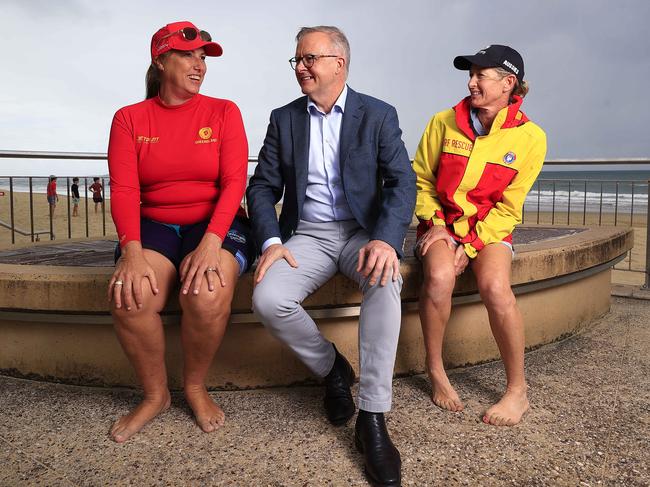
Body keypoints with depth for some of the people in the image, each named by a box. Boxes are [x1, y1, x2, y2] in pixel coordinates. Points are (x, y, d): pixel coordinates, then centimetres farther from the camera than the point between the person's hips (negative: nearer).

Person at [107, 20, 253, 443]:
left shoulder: (223, 112, 3)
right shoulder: (130, 119, 6)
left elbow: (234, 182, -8)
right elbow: (124, 191, -4)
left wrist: (211, 243, -24)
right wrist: (132, 250, -23)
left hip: (216, 225, -1)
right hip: (154, 226, 2)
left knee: (207, 294, -32)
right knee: (131, 296, -29)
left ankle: (196, 386, -1)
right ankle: (155, 394, 0)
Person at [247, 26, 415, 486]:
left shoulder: (379, 115, 1)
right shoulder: (283, 119, 9)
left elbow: (403, 182, -8)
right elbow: (263, 187, 6)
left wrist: (386, 239, -27)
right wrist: (271, 241, -13)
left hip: (362, 231, -2)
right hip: (307, 235, 2)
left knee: (386, 280, -35)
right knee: (268, 299, -26)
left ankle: (373, 418, -23)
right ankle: (331, 368, 4)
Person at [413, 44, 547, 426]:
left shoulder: (530, 136, -3)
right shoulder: (444, 123, 0)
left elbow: (508, 206, -3)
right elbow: (421, 179, 8)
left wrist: (471, 245, -13)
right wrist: (434, 223, -7)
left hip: (490, 228, -1)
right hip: (442, 223, 1)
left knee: (495, 285, -31)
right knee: (439, 277, -32)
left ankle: (518, 391, -11)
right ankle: (435, 373, -10)